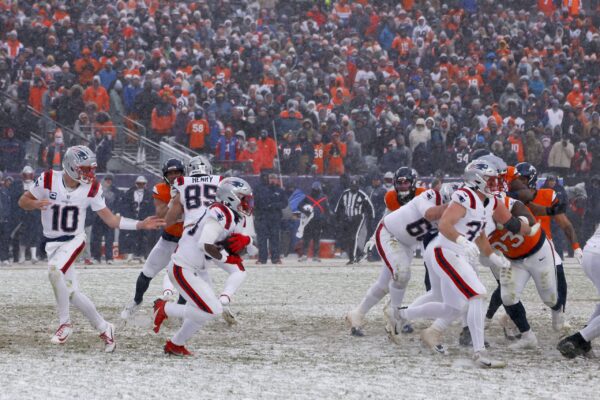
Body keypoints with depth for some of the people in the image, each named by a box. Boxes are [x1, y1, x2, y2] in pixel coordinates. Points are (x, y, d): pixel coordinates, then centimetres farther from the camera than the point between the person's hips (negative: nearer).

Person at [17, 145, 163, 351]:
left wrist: (140, 225, -7)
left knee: (55, 270, -31)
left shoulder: (92, 188, -7)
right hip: (52, 242, 2)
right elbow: (23, 201, -2)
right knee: (71, 293, 0)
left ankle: (65, 324, -17)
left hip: (74, 240, -2)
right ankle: (103, 328, 20)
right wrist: (36, 204, -25)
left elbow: (110, 219, 1)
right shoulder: (48, 180, -11)